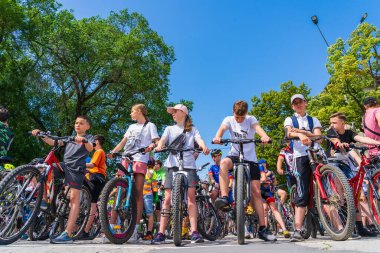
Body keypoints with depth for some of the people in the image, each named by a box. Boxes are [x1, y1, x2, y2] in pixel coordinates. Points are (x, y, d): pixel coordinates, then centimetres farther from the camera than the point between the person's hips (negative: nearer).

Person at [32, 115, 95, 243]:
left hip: (76, 168, -6)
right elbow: (53, 142, 14)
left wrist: (83, 140, -33)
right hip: (64, 165, 6)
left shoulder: (89, 137, 11)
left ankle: (67, 234, -17)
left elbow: (90, 148, -12)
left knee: (74, 198, -13)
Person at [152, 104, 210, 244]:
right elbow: (163, 139, 1)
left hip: (189, 165, -1)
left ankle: (194, 232, -7)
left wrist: (204, 147, -26)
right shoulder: (170, 129, 19)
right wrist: (159, 146, -23)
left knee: (191, 196, -9)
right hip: (173, 165, 1)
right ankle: (161, 233, -1)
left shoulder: (192, 129, 16)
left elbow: (199, 139, -2)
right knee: (167, 198, -3)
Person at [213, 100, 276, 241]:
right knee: (224, 162, -37)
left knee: (256, 192, -3)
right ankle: (224, 198, -38)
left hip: (250, 159, 0)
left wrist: (265, 136, -45)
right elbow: (222, 128, -19)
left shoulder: (251, 120, 0)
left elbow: (257, 128, -21)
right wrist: (217, 137, -44)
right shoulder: (229, 120, 2)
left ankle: (262, 228, 4)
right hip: (235, 155, 0)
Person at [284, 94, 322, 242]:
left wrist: (301, 131, -10)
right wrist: (301, 135, -29)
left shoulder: (314, 120, 22)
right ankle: (297, 230, -12)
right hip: (301, 157, -2)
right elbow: (289, 133, -7)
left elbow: (318, 138, 4)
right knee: (302, 194, -11)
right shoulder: (290, 120, 16)